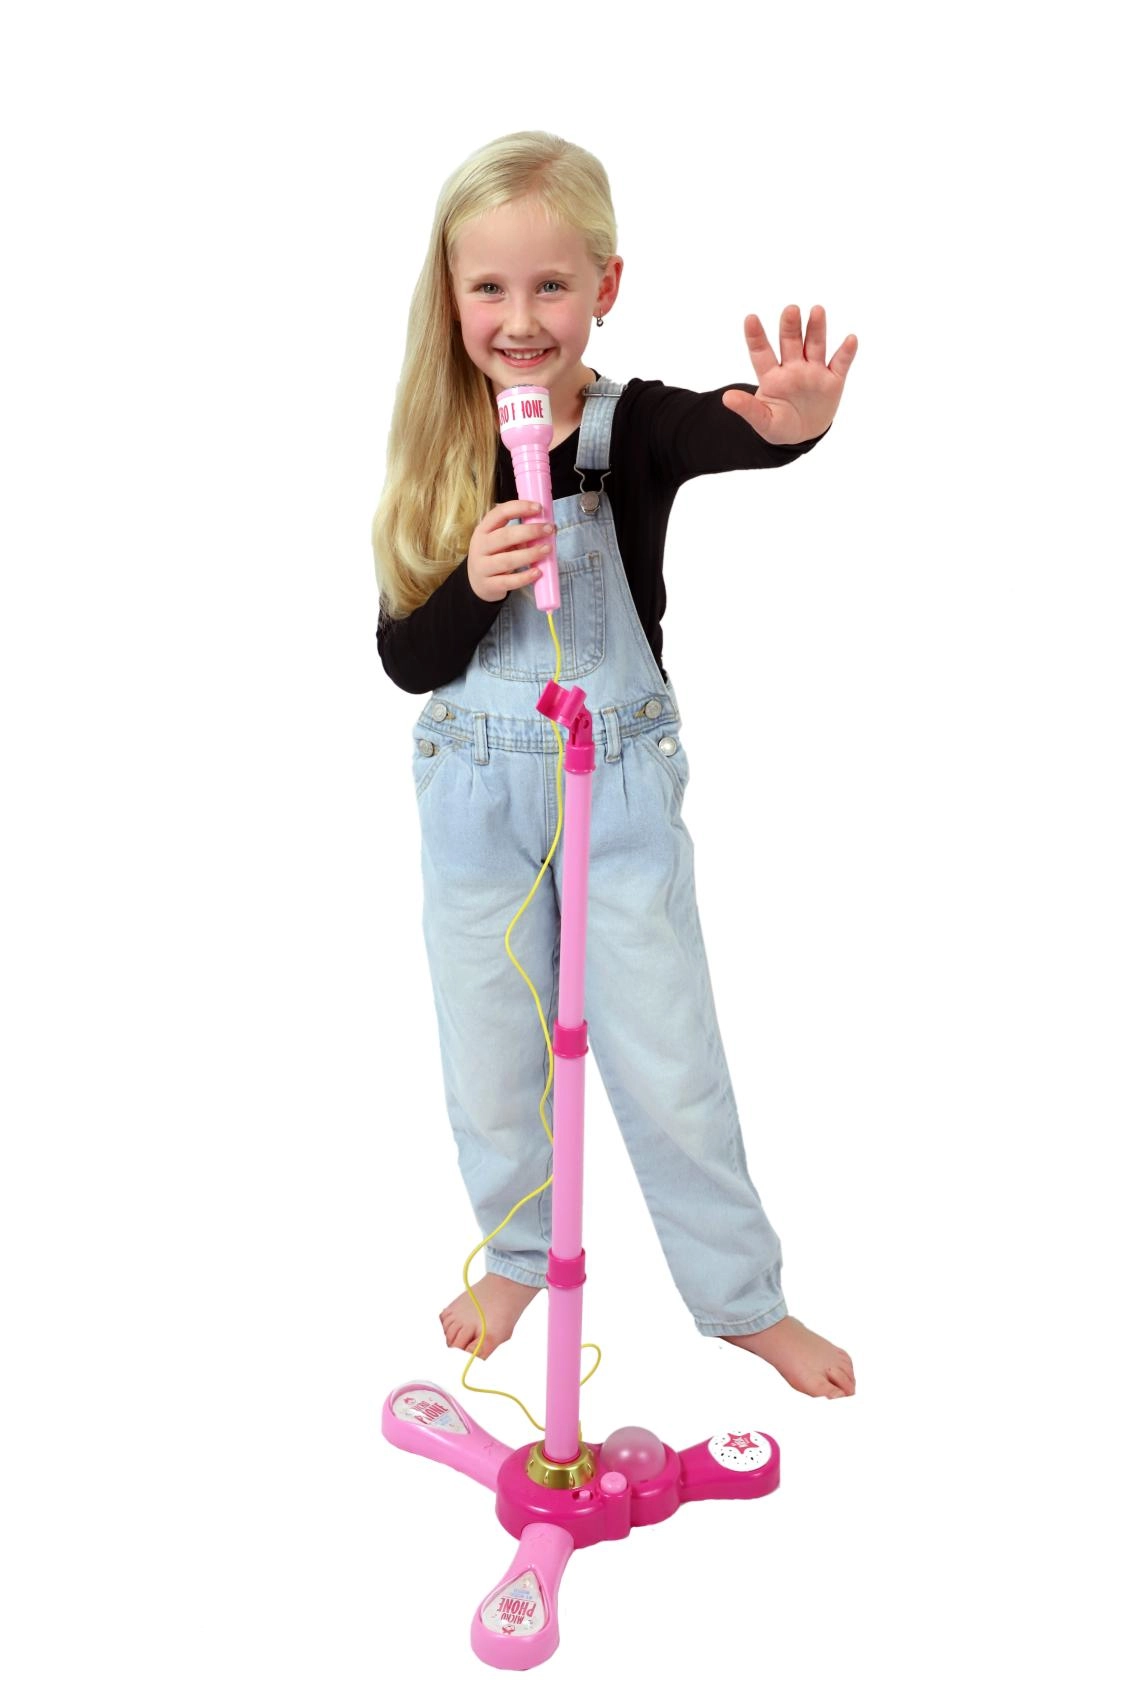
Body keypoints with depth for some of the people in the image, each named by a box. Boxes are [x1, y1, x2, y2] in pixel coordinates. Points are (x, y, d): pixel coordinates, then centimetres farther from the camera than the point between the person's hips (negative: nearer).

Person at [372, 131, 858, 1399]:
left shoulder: (633, 427, -11)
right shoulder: (434, 460, -4)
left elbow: (725, 434, -35)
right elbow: (404, 660, -4)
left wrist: (790, 424, -58)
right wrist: (475, 585, -24)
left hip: (619, 784, -2)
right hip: (474, 795, 2)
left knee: (667, 1063, 8)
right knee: (492, 1057, 16)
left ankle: (742, 1295, 30)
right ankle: (519, 1254, 42)